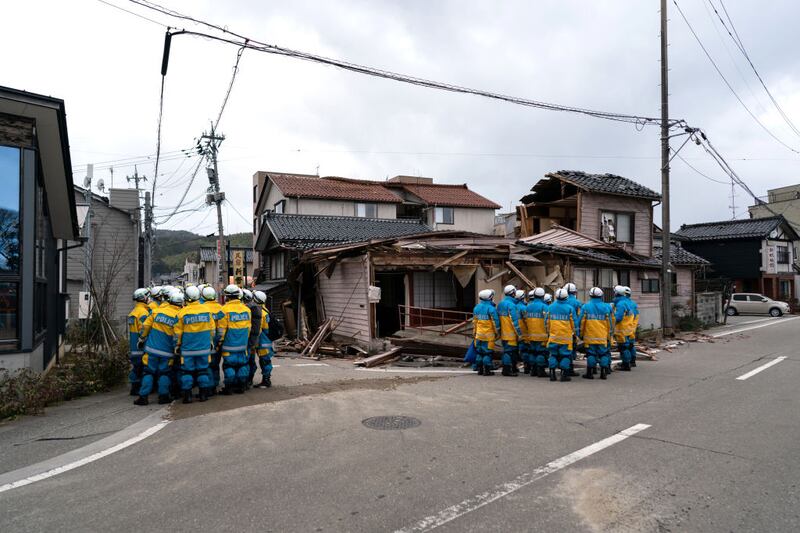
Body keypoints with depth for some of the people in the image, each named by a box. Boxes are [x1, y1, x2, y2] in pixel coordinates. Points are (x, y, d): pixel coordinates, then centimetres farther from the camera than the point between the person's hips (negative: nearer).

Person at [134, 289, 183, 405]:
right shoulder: (179, 316, -9)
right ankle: (163, 396, 12)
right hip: (167, 351, -2)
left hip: (152, 348, 2)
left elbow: (146, 326, 6)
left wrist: (141, 339, 18)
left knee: (148, 372, 9)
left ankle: (143, 397, 9)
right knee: (164, 373, 11)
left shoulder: (157, 311, -1)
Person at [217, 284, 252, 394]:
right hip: (242, 344, 5)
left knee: (229, 365, 2)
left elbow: (221, 329, -9)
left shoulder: (225, 309, -11)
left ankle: (229, 387, 6)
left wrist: (219, 343, 1)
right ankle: (241, 386, 15)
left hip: (229, 344, -5)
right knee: (242, 364, 10)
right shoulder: (246, 309, 6)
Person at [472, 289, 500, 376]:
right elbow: (495, 322, -12)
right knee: (488, 352, 0)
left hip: (479, 334, 6)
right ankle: (487, 370, 2)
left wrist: (474, 332, 21)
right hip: (488, 335, -6)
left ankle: (480, 369, 16)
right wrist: (497, 332, -1)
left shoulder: (476, 308, 8)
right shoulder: (491, 308, -14)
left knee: (479, 352, 13)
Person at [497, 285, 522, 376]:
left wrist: (499, 331, 21)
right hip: (511, 333, -9)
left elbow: (498, 319, 16)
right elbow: (515, 321, -18)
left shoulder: (500, 304, 12)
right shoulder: (511, 304, -16)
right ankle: (507, 370, 0)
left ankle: (513, 368, 28)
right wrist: (519, 333, -13)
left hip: (503, 333, 9)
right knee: (509, 351, -3)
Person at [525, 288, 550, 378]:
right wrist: (548, 332, -4)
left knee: (532, 352, 13)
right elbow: (546, 321, -14)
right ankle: (540, 371, 1)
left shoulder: (528, 306, 6)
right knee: (541, 352, 0)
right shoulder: (544, 306, -12)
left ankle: (533, 370, 18)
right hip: (541, 335, -5)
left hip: (531, 334, 6)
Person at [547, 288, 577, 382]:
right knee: (565, 355, 3)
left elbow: (547, 322, 10)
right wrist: (574, 333, 13)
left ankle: (552, 374, 9)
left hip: (553, 336, 3)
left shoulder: (550, 307, 3)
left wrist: (548, 333, 21)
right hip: (566, 337, -3)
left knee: (553, 355, 10)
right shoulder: (570, 308, -6)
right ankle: (564, 375, 4)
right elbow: (573, 322, 0)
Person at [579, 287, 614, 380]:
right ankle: (603, 372, 8)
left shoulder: (586, 307, -3)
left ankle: (590, 373, 8)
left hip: (589, 336, -1)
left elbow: (581, 321, -1)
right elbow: (610, 322, 5)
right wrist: (609, 334, 14)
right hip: (603, 337, 1)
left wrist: (580, 334, 8)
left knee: (591, 354, 4)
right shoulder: (606, 307, 1)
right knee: (603, 354, 8)